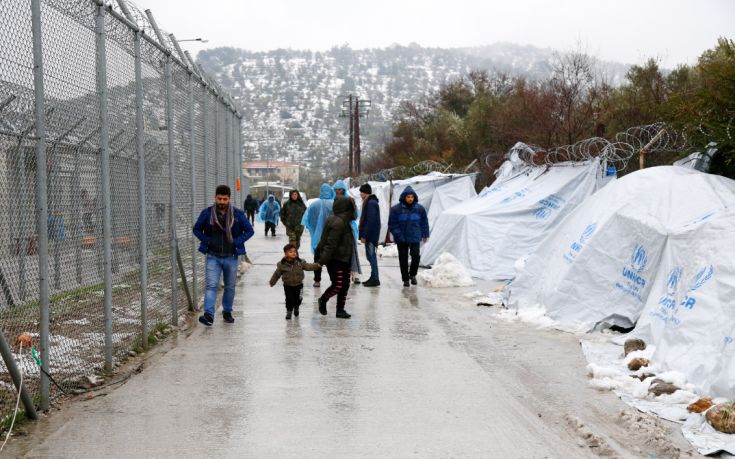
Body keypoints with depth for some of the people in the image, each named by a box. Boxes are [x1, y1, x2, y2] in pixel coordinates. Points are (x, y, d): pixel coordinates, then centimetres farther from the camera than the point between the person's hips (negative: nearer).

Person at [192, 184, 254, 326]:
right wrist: (206, 241, -6)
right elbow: (196, 229, 9)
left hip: (231, 257, 1)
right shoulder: (207, 213, -3)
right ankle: (209, 314, -20)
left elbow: (249, 231, 5)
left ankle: (227, 312, 28)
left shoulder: (238, 214, -2)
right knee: (211, 285, -13)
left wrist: (237, 242, -7)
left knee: (230, 287, 12)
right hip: (213, 257, -1)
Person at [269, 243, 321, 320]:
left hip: (298, 285, 2)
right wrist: (272, 282, 7)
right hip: (288, 286, -2)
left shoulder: (300, 262, -8)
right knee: (289, 299, -5)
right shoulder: (282, 265, -12)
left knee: (298, 299, 10)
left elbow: (308, 266, -9)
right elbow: (277, 274, -1)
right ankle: (289, 311, 17)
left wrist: (316, 265, -23)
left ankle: (296, 308, 41)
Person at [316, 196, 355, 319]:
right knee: (337, 285, -9)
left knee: (345, 285, 8)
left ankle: (340, 310, 14)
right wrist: (322, 261, -23)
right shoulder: (338, 223, -21)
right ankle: (323, 300, 16)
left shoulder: (343, 221, 11)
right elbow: (330, 244, -23)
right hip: (335, 260, -10)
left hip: (344, 260, 10)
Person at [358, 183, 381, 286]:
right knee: (370, 256, 13)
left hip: (370, 235, -10)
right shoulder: (370, 202, 16)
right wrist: (364, 234, 17)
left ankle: (375, 279, -5)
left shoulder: (371, 203, -16)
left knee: (371, 256, -7)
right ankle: (373, 277, 19)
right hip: (370, 235, 10)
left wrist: (364, 235, -20)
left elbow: (370, 221, -21)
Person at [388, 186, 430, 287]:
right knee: (403, 259, 5)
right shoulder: (396, 209, -6)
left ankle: (412, 274, 14)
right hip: (402, 239, -1)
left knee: (416, 255, -11)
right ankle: (405, 279, 18)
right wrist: (398, 235, -11)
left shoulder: (420, 208, 1)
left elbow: (424, 222, 13)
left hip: (415, 238, 1)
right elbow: (392, 224, -3)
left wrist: (425, 234, 14)